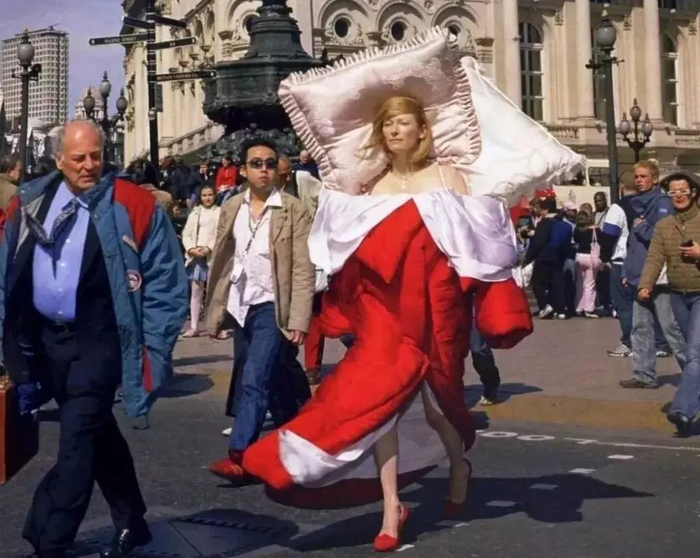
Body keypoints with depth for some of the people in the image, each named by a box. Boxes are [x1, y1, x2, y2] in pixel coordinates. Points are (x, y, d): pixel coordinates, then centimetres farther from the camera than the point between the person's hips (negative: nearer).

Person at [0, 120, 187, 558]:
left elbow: (165, 278, -7)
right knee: (97, 432, 17)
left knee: (77, 441, -8)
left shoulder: (133, 205, -10)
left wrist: (154, 345, -9)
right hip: (46, 336, 6)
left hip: (98, 339, -6)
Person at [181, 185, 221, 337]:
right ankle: (194, 327, 9)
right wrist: (191, 248, -8)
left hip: (213, 256, -4)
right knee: (195, 292, 6)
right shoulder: (195, 213, 16)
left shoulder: (220, 212, 4)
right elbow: (186, 233, 9)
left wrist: (209, 248, -17)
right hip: (195, 256, 4)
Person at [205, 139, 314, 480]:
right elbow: (221, 262, 11)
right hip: (241, 307, 5)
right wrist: (215, 311, 10)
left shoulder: (293, 211, -7)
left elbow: (303, 270, -10)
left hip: (272, 307, -5)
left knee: (254, 379, -13)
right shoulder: (231, 208, 7)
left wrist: (298, 320, -16)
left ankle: (239, 456, -11)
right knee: (273, 380, 15)